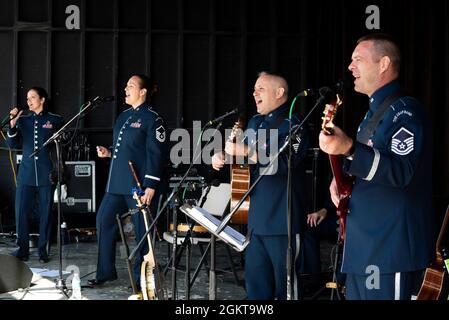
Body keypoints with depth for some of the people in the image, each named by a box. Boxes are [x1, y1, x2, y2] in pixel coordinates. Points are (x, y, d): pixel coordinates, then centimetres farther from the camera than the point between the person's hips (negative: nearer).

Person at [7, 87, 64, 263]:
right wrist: (13, 125, -7)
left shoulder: (55, 120, 3)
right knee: (21, 212, -1)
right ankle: (22, 249, 9)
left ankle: (43, 250, 12)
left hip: (46, 174, -2)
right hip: (26, 174, 2)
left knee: (45, 213, 2)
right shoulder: (23, 119, 9)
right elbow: (13, 144, 6)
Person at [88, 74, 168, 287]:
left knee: (142, 231, 1)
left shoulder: (152, 118, -9)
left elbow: (156, 154, -15)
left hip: (139, 186, -9)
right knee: (103, 222, 11)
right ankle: (105, 271, 24)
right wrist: (109, 153, 6)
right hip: (117, 183, 9)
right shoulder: (123, 116, 17)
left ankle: (142, 278, 14)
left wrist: (150, 186, -20)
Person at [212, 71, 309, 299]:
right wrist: (223, 157, 4)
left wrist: (246, 151, -26)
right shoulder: (256, 123, 16)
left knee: (285, 281, 1)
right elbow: (245, 160, 24)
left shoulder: (292, 123, -9)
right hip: (257, 216, 8)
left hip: (281, 218, -8)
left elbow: (285, 162, -24)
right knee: (255, 278, 13)